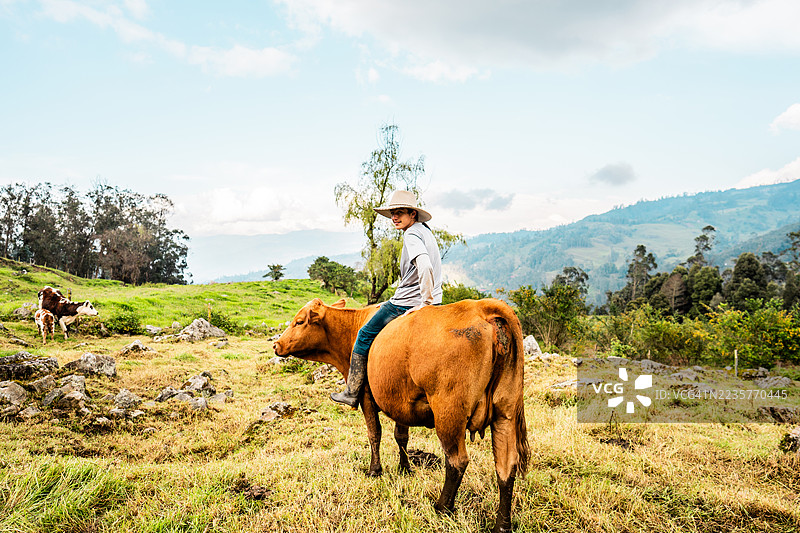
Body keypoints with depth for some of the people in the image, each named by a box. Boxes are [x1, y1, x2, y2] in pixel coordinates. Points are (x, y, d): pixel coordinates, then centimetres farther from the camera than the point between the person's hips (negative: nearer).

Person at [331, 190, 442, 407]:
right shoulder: (425, 231, 15)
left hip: (408, 303, -10)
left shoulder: (412, 234, -16)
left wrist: (425, 302, -27)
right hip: (429, 299, 10)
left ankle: (352, 392, 11)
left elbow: (425, 266, -33)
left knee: (365, 335, 5)